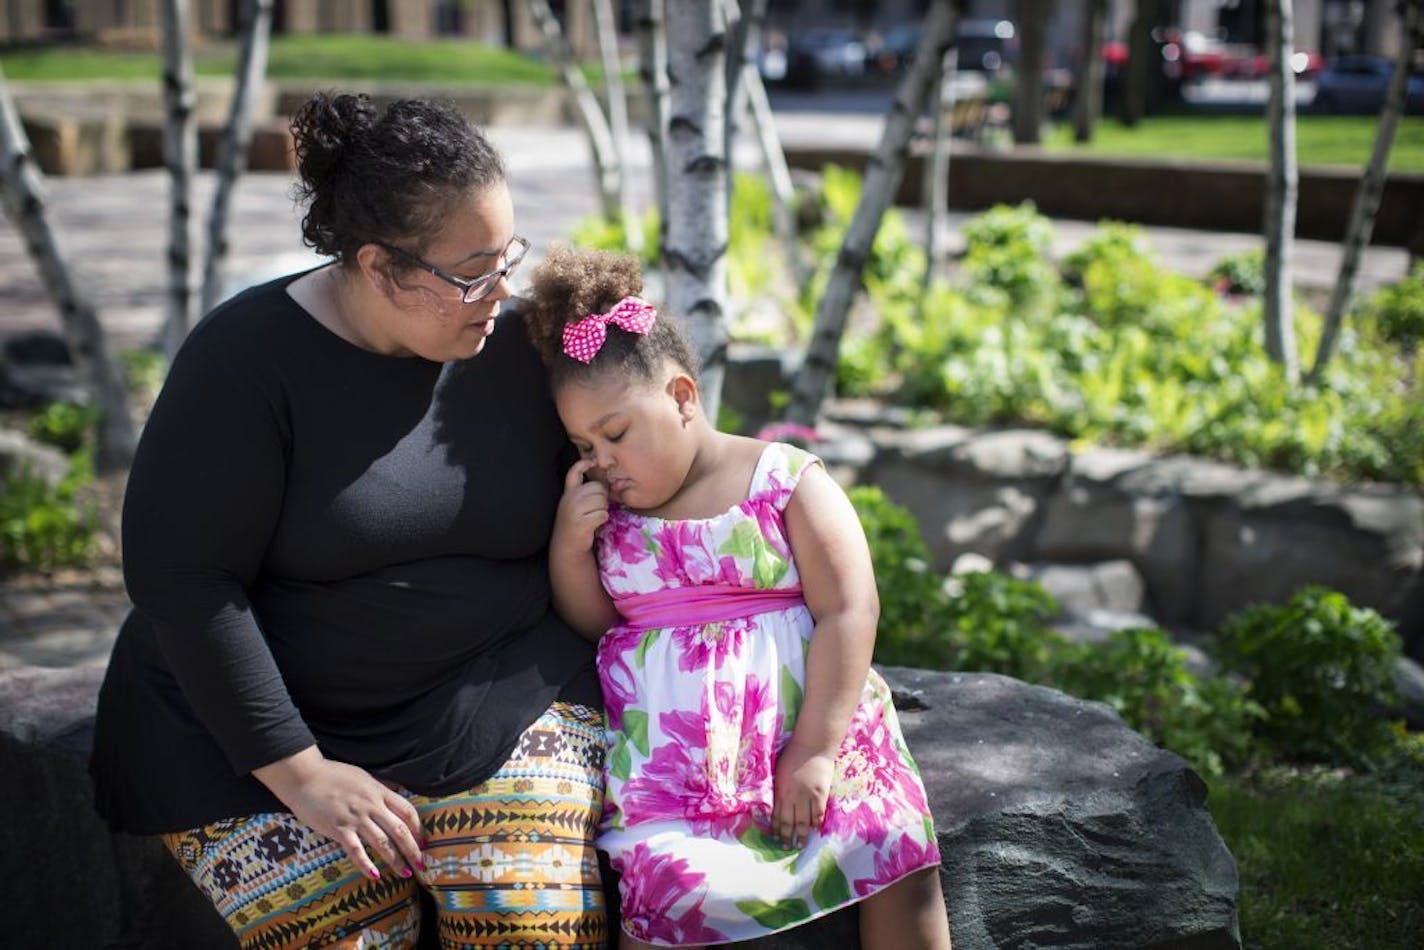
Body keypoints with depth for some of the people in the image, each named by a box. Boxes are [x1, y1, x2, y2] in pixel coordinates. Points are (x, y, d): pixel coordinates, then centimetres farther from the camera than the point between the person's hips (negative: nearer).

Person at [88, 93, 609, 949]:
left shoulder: (516, 343, -1)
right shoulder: (249, 357, -13)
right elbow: (179, 576, -15)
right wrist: (299, 773, -18)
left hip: (500, 709, 2)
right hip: (257, 736, -2)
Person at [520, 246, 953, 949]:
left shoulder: (787, 479, 0)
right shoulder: (606, 509, 12)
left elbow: (848, 613, -7)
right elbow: (589, 626, 18)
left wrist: (813, 752, -14)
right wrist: (568, 545, 0)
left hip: (804, 718, -1)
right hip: (666, 746, 1)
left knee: (896, 852, -16)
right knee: (666, 883, -24)